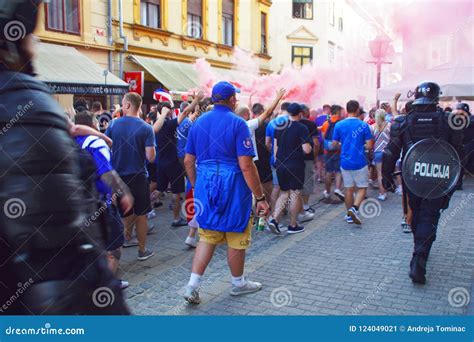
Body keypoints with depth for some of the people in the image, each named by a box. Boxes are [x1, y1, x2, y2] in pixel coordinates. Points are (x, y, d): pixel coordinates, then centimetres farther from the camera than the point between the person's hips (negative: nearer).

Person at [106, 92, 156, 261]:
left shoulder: (113, 124, -5)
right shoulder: (146, 128, -12)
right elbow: (150, 157, -15)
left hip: (118, 176, 3)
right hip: (138, 176, -3)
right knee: (141, 214, 10)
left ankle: (127, 238, 36)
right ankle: (142, 251, 17)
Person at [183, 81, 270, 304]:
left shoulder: (199, 122, 7)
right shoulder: (237, 123, -11)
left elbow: (188, 161, 10)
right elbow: (246, 165, -17)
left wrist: (197, 186, 23)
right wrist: (260, 198, -12)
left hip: (205, 187, 5)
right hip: (232, 188, -5)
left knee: (208, 237, 15)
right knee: (236, 237, 12)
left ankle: (192, 285, 8)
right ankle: (238, 283, 29)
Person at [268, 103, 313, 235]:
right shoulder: (301, 128, -11)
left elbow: (275, 146, 11)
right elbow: (307, 149, -17)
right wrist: (309, 147, 5)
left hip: (280, 165, 5)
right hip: (295, 166, -5)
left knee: (284, 193, 15)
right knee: (295, 194, 6)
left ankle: (274, 219, -2)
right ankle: (293, 226, 13)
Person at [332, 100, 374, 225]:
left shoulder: (339, 125, -2)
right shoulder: (363, 125, -8)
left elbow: (334, 144, 2)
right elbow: (369, 145, -7)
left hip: (345, 162, 3)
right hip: (360, 162, -3)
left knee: (348, 189, 12)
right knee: (362, 188, 8)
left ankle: (350, 215, 18)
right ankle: (354, 208, -14)